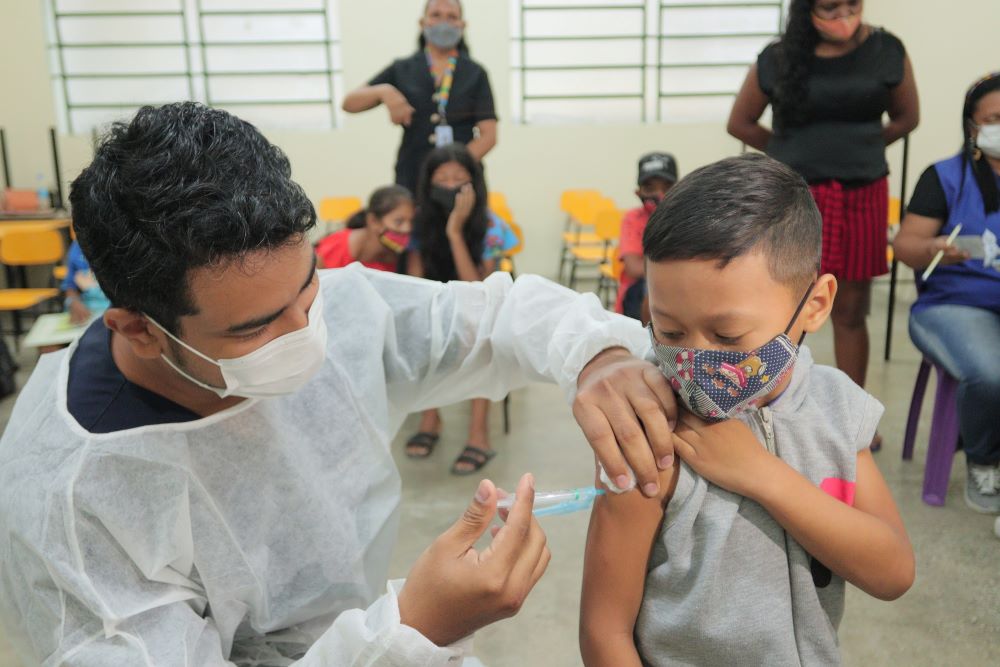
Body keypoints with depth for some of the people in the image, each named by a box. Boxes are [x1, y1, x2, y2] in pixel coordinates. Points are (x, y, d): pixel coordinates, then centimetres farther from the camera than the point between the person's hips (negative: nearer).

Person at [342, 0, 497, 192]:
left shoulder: (475, 74, 7)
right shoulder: (401, 70, 9)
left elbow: (488, 135, 0)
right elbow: (349, 104, 6)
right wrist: (383, 91, -14)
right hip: (412, 180, 1)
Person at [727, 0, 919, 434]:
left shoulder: (887, 51, 1)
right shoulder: (778, 60, -3)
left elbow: (906, 117, 14)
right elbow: (740, 123, 7)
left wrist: (857, 149, 9)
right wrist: (794, 154, 6)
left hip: (863, 195, 2)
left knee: (851, 311, 10)